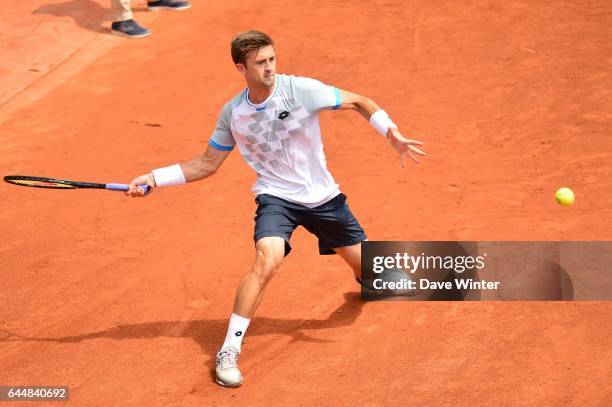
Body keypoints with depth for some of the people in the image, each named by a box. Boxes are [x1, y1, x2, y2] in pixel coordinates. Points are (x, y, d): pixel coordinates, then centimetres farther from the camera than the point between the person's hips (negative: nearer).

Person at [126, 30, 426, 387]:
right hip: (276, 196, -1)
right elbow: (208, 164, 5)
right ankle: (229, 351, -19)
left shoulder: (301, 90, -17)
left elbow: (360, 103, -9)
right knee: (268, 261, -29)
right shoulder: (232, 114, -7)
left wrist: (393, 134, -24)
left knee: (365, 266, 11)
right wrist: (154, 178, -3)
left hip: (323, 196, 1)